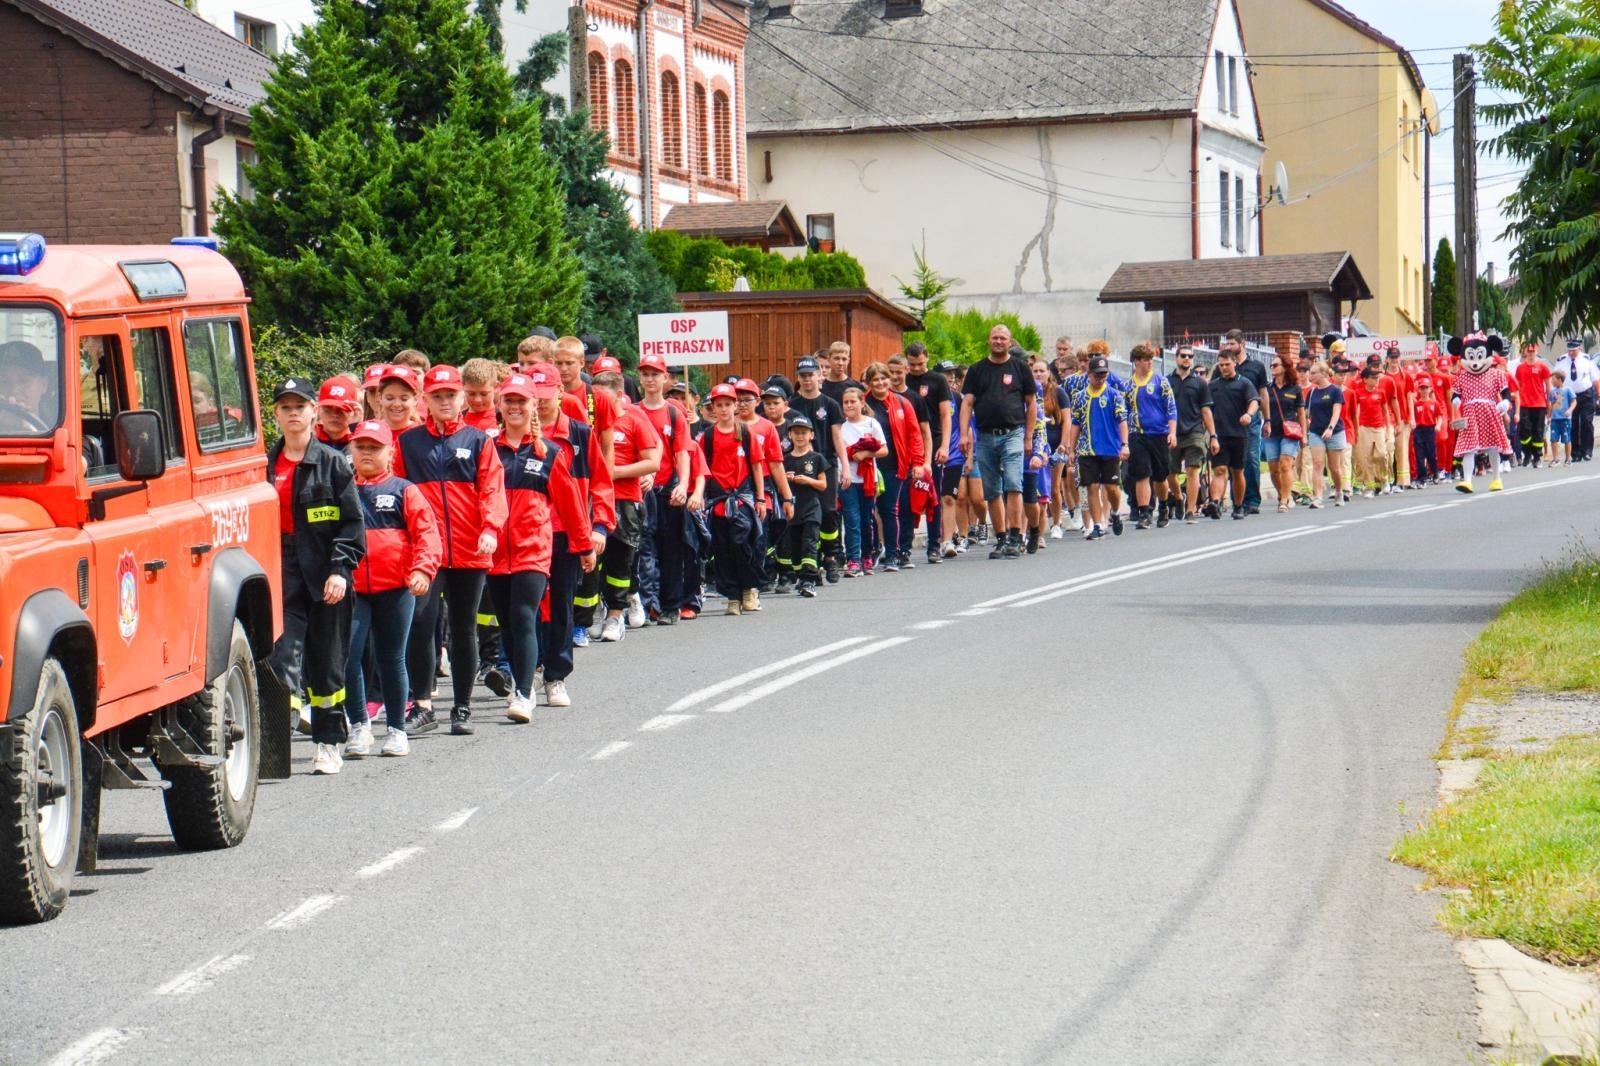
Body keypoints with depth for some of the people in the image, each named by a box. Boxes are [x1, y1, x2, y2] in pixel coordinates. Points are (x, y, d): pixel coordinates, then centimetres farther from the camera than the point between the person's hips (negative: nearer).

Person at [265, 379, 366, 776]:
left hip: (324, 575, -1)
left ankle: (329, 742, 19)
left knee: (327, 661, 6)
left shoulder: (334, 463, 1)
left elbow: (351, 522, -3)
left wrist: (340, 569, -13)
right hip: (280, 572, 2)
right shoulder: (265, 464, 9)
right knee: (281, 656, -12)